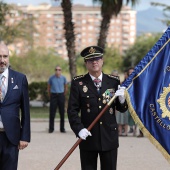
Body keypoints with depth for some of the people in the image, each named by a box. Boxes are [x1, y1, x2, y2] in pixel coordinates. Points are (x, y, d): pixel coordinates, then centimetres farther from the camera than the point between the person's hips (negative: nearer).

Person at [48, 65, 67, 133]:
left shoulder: (63, 78, 0)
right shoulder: (51, 78, -2)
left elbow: (66, 87, 12)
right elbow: (48, 88, 10)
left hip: (61, 95, 1)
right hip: (53, 95, -1)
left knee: (62, 113, 3)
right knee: (52, 113, -3)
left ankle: (62, 128, 10)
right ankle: (51, 129, 3)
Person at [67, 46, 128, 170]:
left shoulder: (114, 82, 6)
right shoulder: (78, 83, 1)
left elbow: (122, 109, 9)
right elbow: (72, 110, -2)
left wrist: (122, 99, -13)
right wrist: (79, 129, -16)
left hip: (110, 137, 2)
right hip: (88, 137, -2)